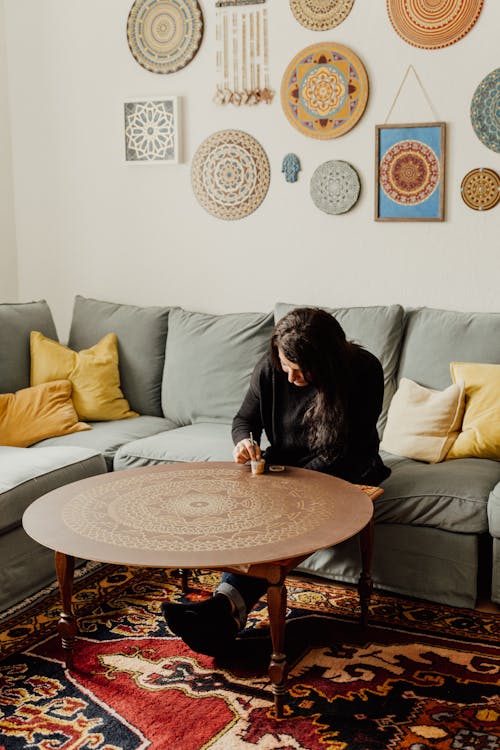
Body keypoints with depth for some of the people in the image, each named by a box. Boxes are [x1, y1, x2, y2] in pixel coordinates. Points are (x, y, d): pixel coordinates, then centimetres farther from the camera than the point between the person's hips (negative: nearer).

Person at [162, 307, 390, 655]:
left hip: (342, 471, -3)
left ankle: (228, 603, -47)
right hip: (284, 464, 4)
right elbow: (245, 419, 6)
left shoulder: (364, 370, -18)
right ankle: (227, 612, -43)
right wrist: (245, 441, -19)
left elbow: (354, 448, -15)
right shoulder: (270, 368, -9)